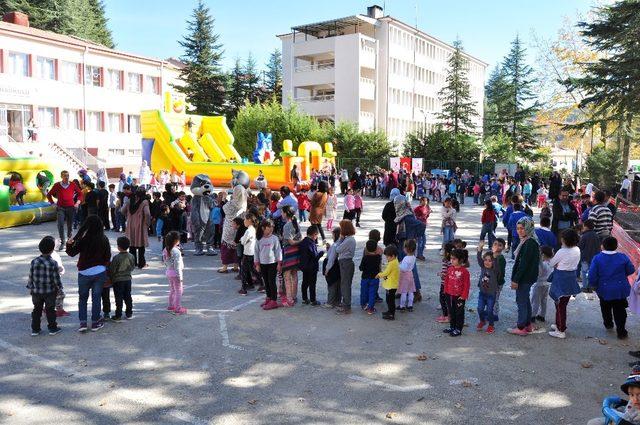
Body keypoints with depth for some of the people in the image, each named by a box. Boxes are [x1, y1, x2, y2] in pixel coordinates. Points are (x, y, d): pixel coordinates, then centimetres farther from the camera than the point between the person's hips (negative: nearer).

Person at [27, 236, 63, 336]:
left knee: (37, 310, 15)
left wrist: (30, 288, 12)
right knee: (50, 310, 9)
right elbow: (56, 278, -11)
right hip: (50, 291, -3)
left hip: (36, 291, 3)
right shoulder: (53, 263, -17)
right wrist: (59, 287, 5)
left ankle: (35, 329, 20)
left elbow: (30, 276, -1)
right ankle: (52, 328, 17)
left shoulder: (34, 261, -8)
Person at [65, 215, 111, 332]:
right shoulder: (104, 240, -7)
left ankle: (83, 322, 8)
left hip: (84, 273, -1)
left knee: (83, 298, 13)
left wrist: (69, 244, 1)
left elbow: (72, 253, -7)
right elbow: (108, 257, 2)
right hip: (100, 272, 1)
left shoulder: (83, 240, -14)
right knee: (96, 297, 10)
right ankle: (95, 323, 16)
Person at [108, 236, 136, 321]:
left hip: (117, 280, -5)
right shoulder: (131, 256, -5)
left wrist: (110, 279, 4)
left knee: (119, 298, 2)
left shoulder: (116, 257, -19)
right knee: (128, 296, 14)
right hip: (128, 279, 5)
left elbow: (112, 270, -12)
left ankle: (118, 315, 8)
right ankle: (129, 314, 21)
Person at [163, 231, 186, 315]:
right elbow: (177, 265, -22)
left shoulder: (165, 250, 1)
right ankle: (178, 309, 10)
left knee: (172, 290, 22)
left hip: (168, 272, 8)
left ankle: (170, 306, 32)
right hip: (175, 273, -8)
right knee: (178, 291, 5)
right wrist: (180, 276, -17)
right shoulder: (176, 251, -24)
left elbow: (165, 262, 9)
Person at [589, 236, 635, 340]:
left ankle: (608, 324, 40)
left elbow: (592, 275, -15)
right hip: (620, 290, 0)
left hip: (604, 290, 0)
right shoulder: (623, 257, -10)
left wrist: (593, 285, 3)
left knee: (606, 308, 23)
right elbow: (630, 271, 2)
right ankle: (621, 332, 10)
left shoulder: (597, 258, -15)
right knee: (620, 310, 8)